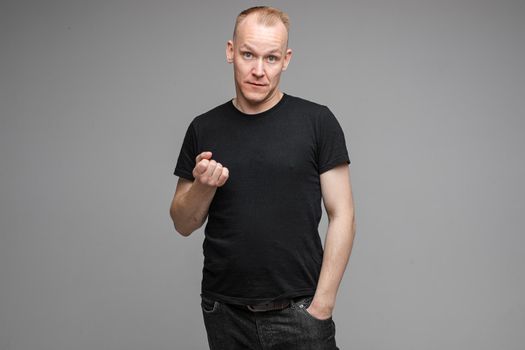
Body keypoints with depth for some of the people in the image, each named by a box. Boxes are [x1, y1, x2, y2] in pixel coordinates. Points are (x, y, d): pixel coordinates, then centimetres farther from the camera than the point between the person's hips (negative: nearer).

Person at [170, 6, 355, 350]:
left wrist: (322, 305, -10)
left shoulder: (317, 121, -5)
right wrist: (204, 186, -11)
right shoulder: (203, 128, 4)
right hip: (225, 313, 3)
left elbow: (342, 217, -5)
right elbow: (184, 224, 8)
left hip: (297, 311, -3)